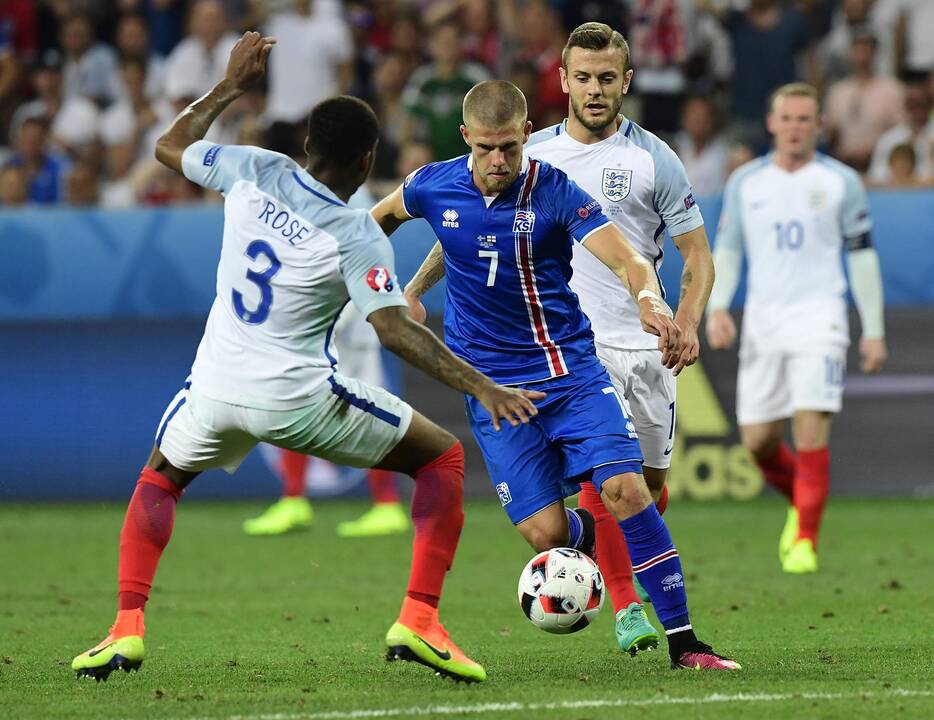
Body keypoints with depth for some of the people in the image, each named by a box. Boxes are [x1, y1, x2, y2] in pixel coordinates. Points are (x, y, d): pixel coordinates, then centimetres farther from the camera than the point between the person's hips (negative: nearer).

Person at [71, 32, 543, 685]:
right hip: (300, 399, -4)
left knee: (160, 479, 32)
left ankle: (127, 630, 13)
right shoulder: (357, 235, -14)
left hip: (218, 387, 4)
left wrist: (231, 86, 22)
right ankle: (418, 621, -1)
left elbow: (169, 147, 14)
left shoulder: (254, 172, -4)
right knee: (442, 457, 11)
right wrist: (482, 387, -22)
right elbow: (394, 329, -22)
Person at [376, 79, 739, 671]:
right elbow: (382, 216, 20)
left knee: (627, 489, -20)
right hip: (493, 387, 1)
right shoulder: (434, 188, -5)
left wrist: (651, 300, -46)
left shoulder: (554, 191, -12)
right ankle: (581, 533, 31)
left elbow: (624, 257, -26)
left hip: (572, 367, -1)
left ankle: (684, 643, -12)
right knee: (547, 534, -10)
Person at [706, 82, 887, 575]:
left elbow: (862, 256, 5)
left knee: (810, 433, -15)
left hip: (819, 315, -3)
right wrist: (716, 308, -3)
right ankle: (800, 503, 30)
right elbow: (726, 251, 14)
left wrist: (873, 331, 2)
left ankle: (805, 543, -9)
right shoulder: (744, 182, 8)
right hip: (762, 321, 3)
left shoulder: (840, 182, 2)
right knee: (757, 440, 2)